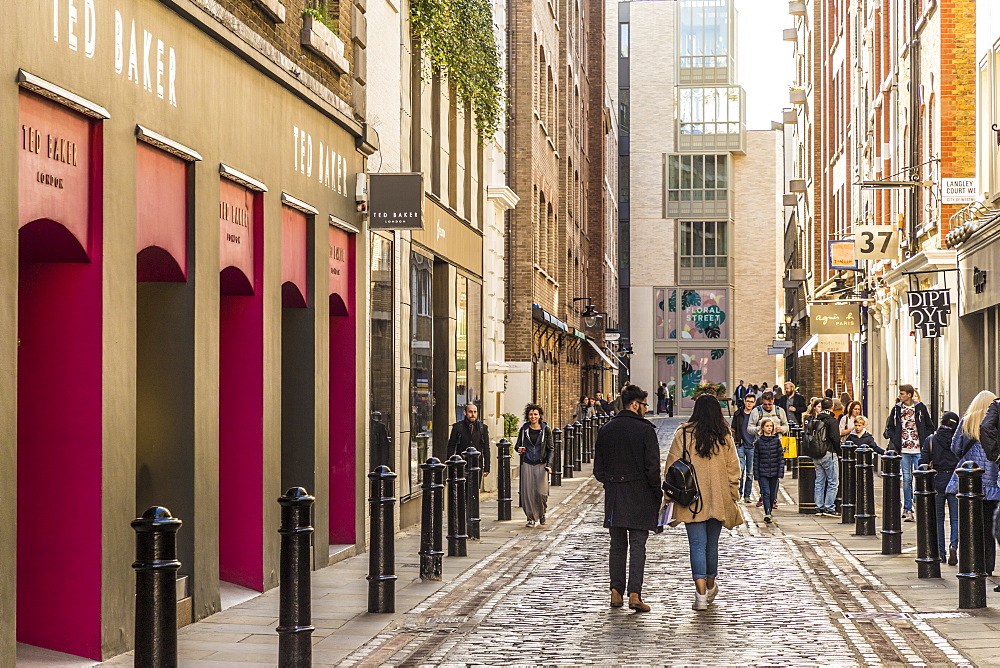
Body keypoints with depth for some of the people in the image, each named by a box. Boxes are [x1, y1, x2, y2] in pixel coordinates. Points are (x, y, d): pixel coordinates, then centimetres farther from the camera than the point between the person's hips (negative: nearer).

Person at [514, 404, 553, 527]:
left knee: (541, 491, -10)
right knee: (527, 492, -5)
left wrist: (548, 464, -5)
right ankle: (532, 518, 6)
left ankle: (542, 514, 17)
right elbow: (517, 445, 14)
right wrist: (519, 449, -10)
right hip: (527, 464, 2)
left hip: (541, 464, -2)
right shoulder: (524, 429, 6)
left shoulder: (545, 430, 3)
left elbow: (550, 449, 5)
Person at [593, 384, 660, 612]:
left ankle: (616, 591, 11)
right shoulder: (645, 430, -9)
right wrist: (658, 495, -3)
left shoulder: (606, 430, 6)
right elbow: (653, 467, -12)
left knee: (617, 545, 13)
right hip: (640, 497, -4)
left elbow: (598, 469, 9)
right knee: (637, 546, -2)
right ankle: (634, 593, -9)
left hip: (614, 497, 4)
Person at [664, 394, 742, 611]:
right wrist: (733, 496, 13)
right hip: (718, 500, 2)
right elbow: (733, 469, 3)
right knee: (712, 544, 16)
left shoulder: (683, 434, -5)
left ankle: (701, 594, -13)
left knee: (697, 545, -2)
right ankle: (710, 587, 33)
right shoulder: (725, 436, -1)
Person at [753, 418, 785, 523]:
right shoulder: (759, 441, 1)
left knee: (772, 494, 8)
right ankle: (767, 514, -18)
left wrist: (780, 472, -4)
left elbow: (780, 457, 3)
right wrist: (756, 474, -1)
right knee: (766, 493, -12)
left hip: (774, 472, 2)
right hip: (762, 473, -2)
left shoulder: (776, 440, 4)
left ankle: (769, 513, 21)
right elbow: (756, 459, 3)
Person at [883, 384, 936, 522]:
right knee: (906, 479, 2)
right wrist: (895, 440, 1)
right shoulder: (896, 409, 7)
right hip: (904, 450, 2)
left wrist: (924, 440, -3)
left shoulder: (920, 408, 1)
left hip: (918, 450, -2)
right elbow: (889, 427, 16)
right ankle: (908, 509, 6)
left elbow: (931, 427, 8)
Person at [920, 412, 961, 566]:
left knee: (938, 518, 10)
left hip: (936, 483, 1)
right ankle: (954, 545, -21)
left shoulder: (930, 440, -2)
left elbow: (923, 463, -3)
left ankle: (940, 553, 10)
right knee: (956, 518, 3)